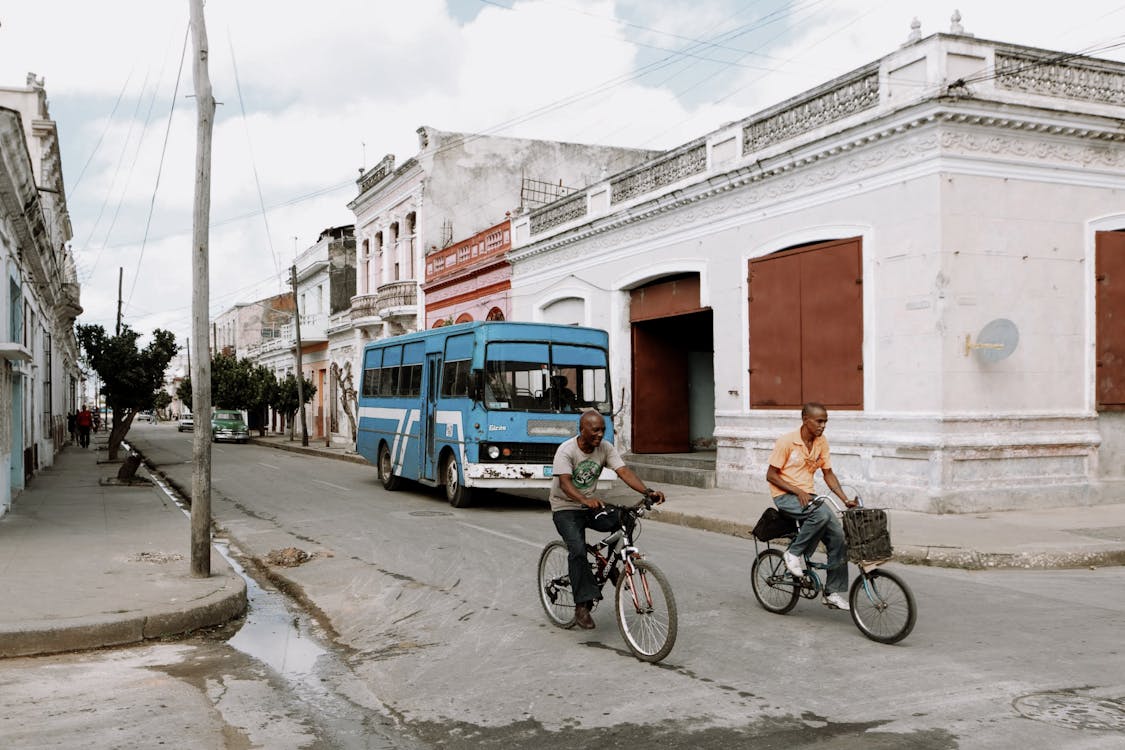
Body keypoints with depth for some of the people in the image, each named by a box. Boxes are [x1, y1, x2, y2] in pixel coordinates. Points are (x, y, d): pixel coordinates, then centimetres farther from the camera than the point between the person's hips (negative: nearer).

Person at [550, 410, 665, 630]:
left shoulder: (605, 448, -5)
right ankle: (582, 606, -21)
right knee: (578, 550, -27)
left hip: (591, 505, 5)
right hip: (565, 508, -5)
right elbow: (565, 482, -32)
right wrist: (584, 500, -52)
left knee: (623, 522, -20)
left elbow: (624, 472, -16)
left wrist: (647, 492, -33)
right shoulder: (566, 451, -19)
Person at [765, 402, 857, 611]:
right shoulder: (786, 441, -14)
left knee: (838, 535, -11)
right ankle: (795, 553, -12)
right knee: (821, 514, -34)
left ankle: (833, 592, -1)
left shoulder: (821, 442, 4)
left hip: (807, 495, 6)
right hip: (785, 496, -6)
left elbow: (828, 474, 10)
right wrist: (797, 491, -20)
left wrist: (846, 499, -2)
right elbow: (771, 475, -11)